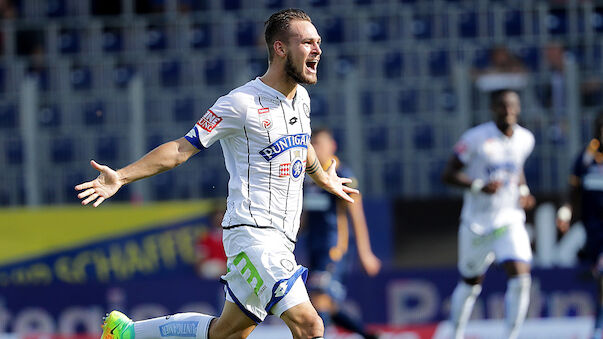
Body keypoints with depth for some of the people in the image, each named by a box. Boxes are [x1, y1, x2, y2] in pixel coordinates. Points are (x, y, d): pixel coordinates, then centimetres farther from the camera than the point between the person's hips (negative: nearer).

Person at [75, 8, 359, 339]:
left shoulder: (301, 98, 13)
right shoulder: (241, 104, -11)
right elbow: (181, 149, -9)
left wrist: (324, 178, 52)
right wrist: (121, 177, -18)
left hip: (280, 238, 8)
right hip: (253, 233, -8)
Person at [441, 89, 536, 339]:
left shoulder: (525, 139, 3)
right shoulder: (476, 138, -14)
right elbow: (448, 174, -12)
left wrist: (523, 191, 5)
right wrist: (479, 186, -26)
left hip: (510, 221, 3)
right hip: (477, 223, -3)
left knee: (521, 278, -17)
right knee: (470, 283, 13)